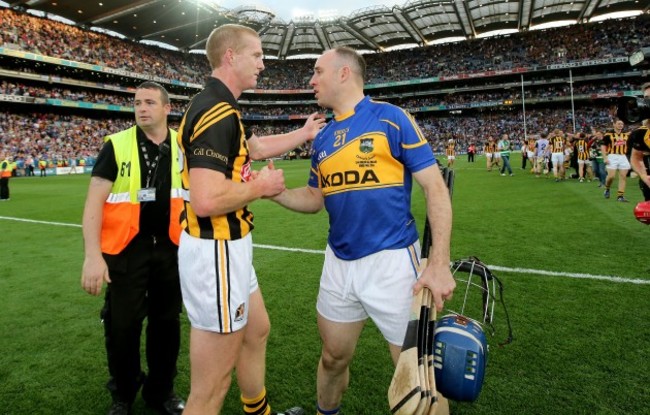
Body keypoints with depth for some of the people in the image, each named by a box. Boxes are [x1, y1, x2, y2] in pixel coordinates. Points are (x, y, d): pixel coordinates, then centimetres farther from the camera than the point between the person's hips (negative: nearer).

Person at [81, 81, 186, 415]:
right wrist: (93, 255, -17)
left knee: (167, 322, 13)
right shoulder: (117, 145, -6)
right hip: (125, 249, -2)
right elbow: (94, 202, -9)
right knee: (122, 325, 7)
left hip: (170, 248, 3)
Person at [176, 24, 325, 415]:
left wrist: (305, 133, 36)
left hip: (229, 247, 11)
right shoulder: (216, 111, -20)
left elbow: (255, 146, 31)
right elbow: (206, 201, -31)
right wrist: (262, 186, -14)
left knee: (257, 332, 27)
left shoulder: (219, 108, 12)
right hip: (216, 251, -11)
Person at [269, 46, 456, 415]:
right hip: (339, 264, 6)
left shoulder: (392, 118, -7)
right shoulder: (322, 139, 11)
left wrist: (440, 263, -17)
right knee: (334, 358, 20)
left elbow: (435, 188, -10)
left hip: (391, 261, -5)